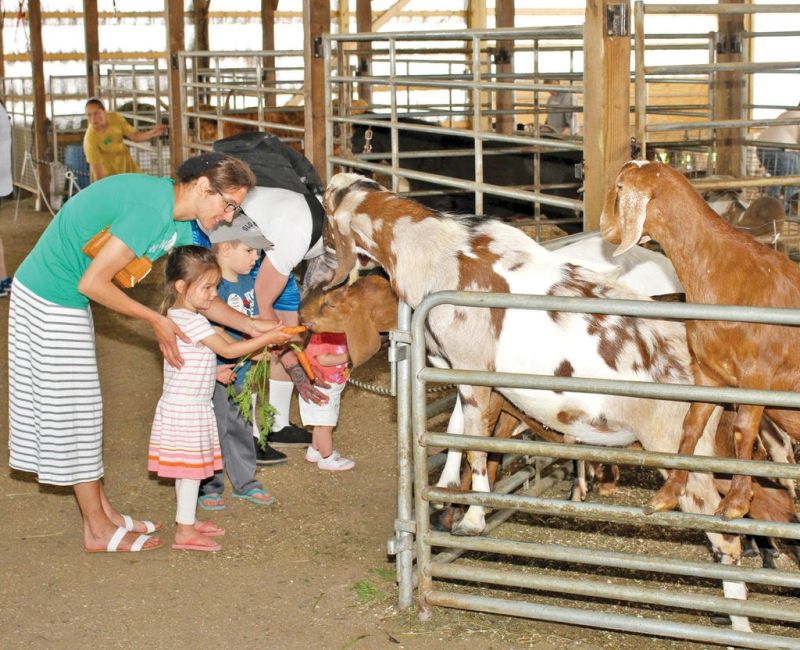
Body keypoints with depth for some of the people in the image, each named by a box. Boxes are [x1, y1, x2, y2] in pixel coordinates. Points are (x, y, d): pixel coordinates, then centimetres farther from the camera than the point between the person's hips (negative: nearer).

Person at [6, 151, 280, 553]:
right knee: (72, 406, -1)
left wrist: (252, 326, 5)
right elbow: (92, 283, -26)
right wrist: (155, 320, -16)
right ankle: (99, 530, 9)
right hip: (48, 302, -10)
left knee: (80, 409, 15)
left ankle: (104, 513, 25)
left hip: (66, 300, 10)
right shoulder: (152, 209, -27)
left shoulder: (181, 224, 4)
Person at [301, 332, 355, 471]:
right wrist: (345, 357, -27)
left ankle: (315, 450, 35)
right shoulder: (321, 336, -25)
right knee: (325, 424, -3)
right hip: (320, 386, -10)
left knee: (322, 423, 21)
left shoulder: (341, 335, 3)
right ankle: (327, 458, 6)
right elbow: (323, 359, -32)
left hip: (334, 387, 10)